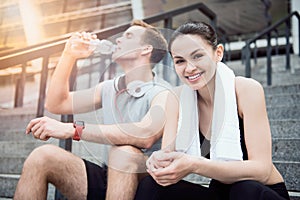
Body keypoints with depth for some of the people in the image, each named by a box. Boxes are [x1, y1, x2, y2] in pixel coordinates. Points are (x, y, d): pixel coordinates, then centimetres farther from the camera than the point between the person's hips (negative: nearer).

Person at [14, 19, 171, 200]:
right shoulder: (109, 88, 12)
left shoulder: (162, 94, -10)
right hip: (110, 177, 6)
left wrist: (73, 129, -30)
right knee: (42, 156, -15)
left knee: (124, 152, -37)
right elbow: (56, 104, 17)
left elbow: (146, 135, -32)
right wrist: (69, 55, 8)